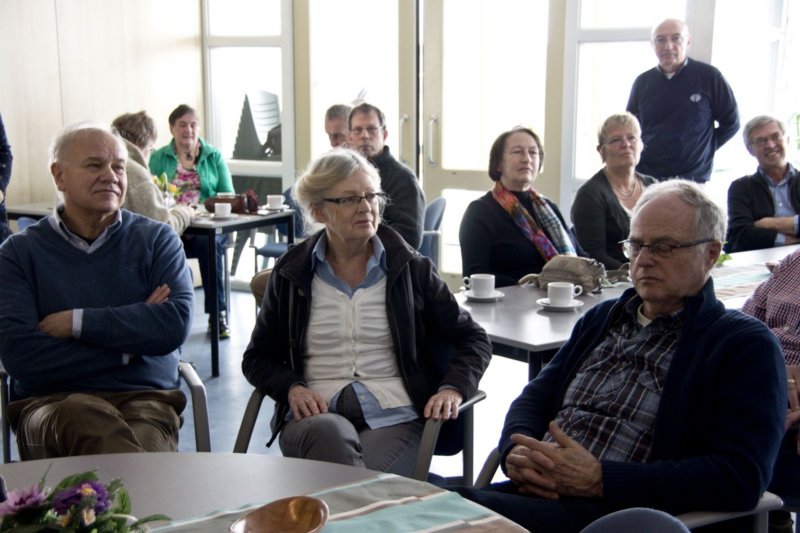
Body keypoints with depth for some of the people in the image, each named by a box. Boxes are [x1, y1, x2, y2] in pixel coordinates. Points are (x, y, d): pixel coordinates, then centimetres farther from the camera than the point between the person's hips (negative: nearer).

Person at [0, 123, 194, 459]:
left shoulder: (156, 239, 11)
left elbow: (176, 324, -6)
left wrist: (78, 322, -7)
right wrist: (127, 347, -7)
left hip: (146, 397, 0)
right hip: (49, 402, 1)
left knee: (146, 439, -37)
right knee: (79, 414, -36)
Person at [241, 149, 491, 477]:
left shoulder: (410, 269, 10)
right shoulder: (291, 274, 11)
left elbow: (473, 339, 14)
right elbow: (257, 357, 18)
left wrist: (454, 388, -6)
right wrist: (291, 388, -3)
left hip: (394, 418, -1)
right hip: (315, 416, 2)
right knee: (330, 432, -36)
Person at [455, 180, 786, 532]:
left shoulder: (748, 347, 1)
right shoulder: (602, 318, 21)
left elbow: (741, 478, -10)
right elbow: (536, 397, 20)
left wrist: (600, 480, -17)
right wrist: (517, 451, -5)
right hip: (536, 495, 6)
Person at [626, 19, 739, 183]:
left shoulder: (708, 77, -2)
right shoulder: (643, 83, 8)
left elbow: (731, 123, 6)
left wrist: (704, 149, 2)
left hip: (693, 180, -3)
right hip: (646, 180, 3)